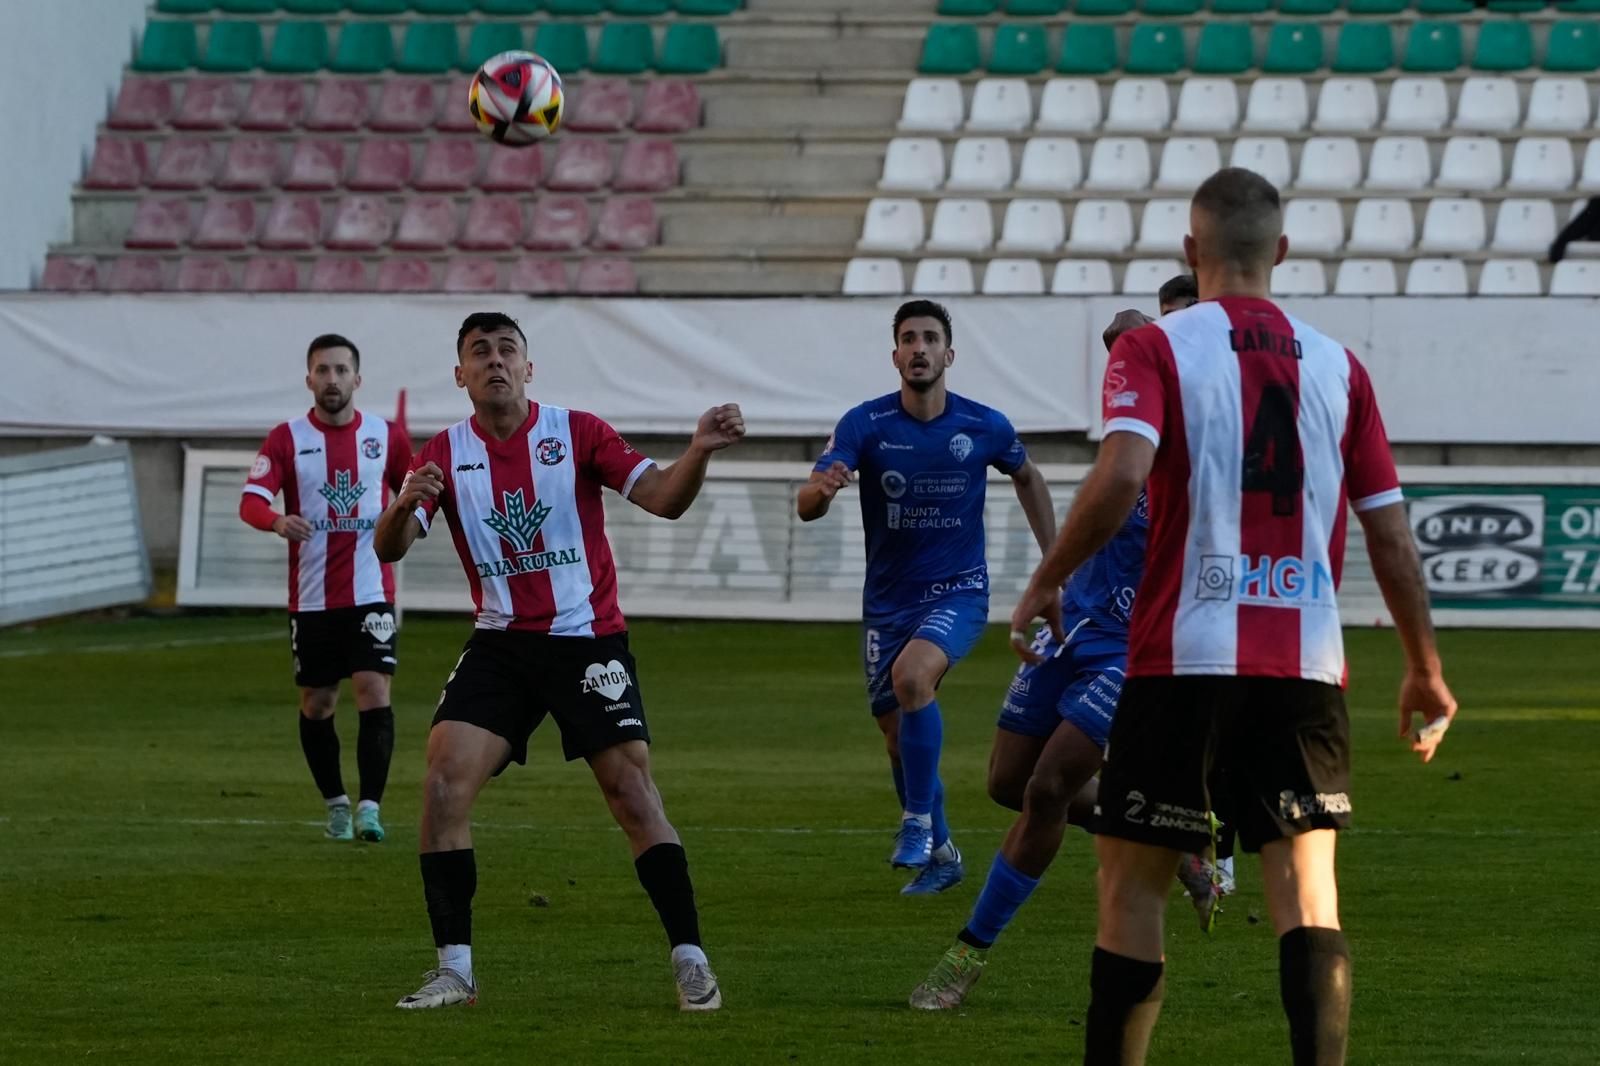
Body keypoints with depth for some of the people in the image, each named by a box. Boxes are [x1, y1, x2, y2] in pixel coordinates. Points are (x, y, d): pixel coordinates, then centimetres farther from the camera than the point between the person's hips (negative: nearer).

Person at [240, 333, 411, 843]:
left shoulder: (386, 435, 4)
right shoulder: (287, 439, -1)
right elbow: (251, 500, -13)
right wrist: (278, 521, -35)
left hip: (371, 593, -1)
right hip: (311, 598, 1)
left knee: (374, 692, -14)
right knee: (316, 704, 8)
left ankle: (369, 807, -13)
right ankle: (336, 804, 24)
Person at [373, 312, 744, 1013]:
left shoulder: (576, 432, -2)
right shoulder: (445, 454, 3)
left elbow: (663, 499, -10)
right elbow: (389, 548, -6)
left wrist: (699, 452, -30)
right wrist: (403, 508, -29)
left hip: (588, 639, -2)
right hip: (501, 644, 2)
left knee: (632, 791, -9)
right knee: (444, 781, -13)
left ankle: (690, 962, -2)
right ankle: (454, 969, -6)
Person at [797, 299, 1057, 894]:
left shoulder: (985, 427, -8)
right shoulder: (866, 424, -11)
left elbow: (1027, 477, 15)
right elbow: (807, 505, -23)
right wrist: (821, 489, -47)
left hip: (958, 593, -2)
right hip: (887, 600, 2)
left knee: (911, 674, -31)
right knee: (898, 735, 7)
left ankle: (919, 822, -19)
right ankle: (940, 854, 29)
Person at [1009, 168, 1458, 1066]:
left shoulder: (1156, 350, -1)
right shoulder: (1338, 366, 9)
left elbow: (1121, 476, -18)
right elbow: (1391, 534, 9)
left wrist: (1046, 584, -4)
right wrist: (1426, 671, 18)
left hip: (1185, 661, -2)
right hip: (1307, 668, 2)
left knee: (1132, 884, 7)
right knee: (1307, 889, 0)